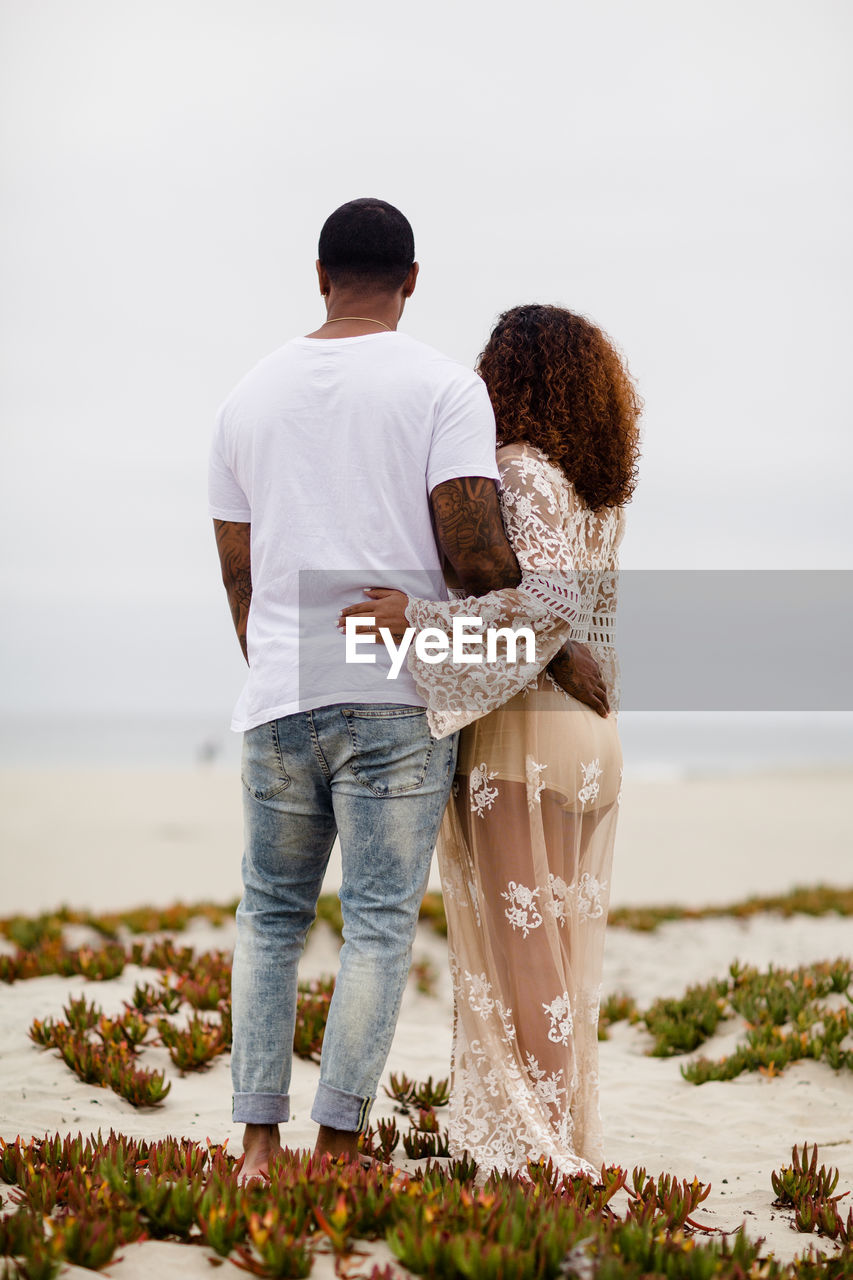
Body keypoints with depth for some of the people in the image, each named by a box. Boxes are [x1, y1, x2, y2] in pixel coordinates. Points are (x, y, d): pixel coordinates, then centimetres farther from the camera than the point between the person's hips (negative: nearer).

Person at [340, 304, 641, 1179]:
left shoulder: (520, 469, -12)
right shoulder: (602, 490, 12)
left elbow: (550, 597, -26)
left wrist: (420, 616, -27)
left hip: (520, 736, -8)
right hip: (590, 738, 8)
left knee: (518, 950, -1)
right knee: (563, 956, 14)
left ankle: (529, 1161, 4)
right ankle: (570, 1154, 21)